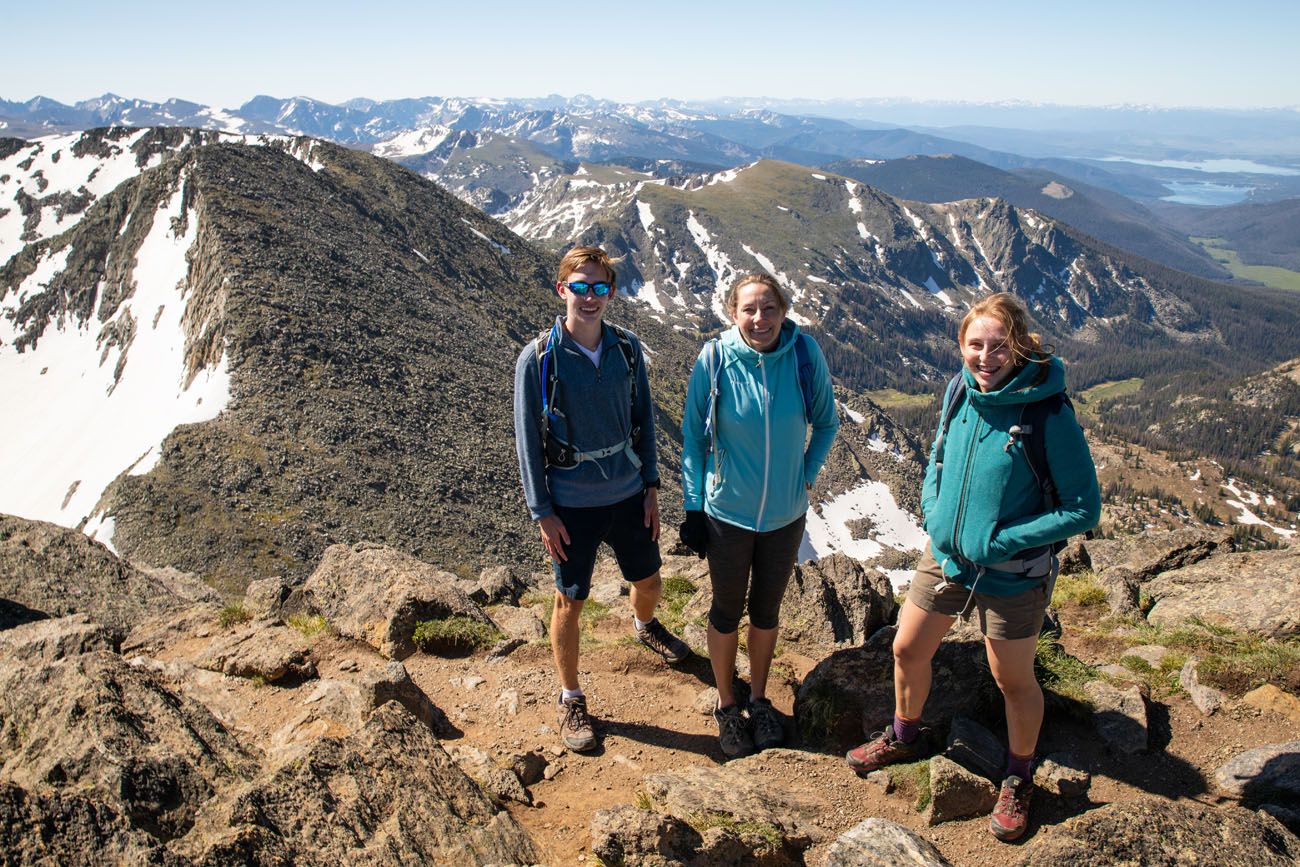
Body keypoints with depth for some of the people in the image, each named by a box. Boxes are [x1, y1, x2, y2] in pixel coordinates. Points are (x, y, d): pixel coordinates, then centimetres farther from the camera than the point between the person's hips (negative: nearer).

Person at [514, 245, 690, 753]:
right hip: (571, 505, -4)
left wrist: (650, 487, 4)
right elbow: (528, 439, -9)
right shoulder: (538, 359, -14)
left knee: (649, 581, 21)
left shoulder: (627, 349, -4)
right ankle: (570, 699, 28)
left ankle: (644, 626, 56)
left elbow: (644, 420, 6)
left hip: (628, 495, 4)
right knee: (570, 601, 7)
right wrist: (542, 512, -10)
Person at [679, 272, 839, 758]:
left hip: (785, 514, 2)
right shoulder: (715, 359, -17)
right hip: (727, 514, -2)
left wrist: (807, 474, -3)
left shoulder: (805, 355, -13)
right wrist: (693, 505, -6)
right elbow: (693, 436, -6)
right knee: (727, 612, 16)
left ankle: (759, 700, 42)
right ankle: (726, 705, 38)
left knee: (766, 611, 19)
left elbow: (826, 423, 4)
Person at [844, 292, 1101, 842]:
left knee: (1013, 681, 14)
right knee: (907, 650, 17)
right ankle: (905, 738, 46)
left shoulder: (1048, 413, -22)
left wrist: (1001, 542, -21)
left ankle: (1018, 780, 41)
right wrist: (933, 510, -5)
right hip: (944, 555, 5)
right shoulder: (962, 390, -6)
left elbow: (1083, 509, -16)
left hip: (1011, 574, -5)